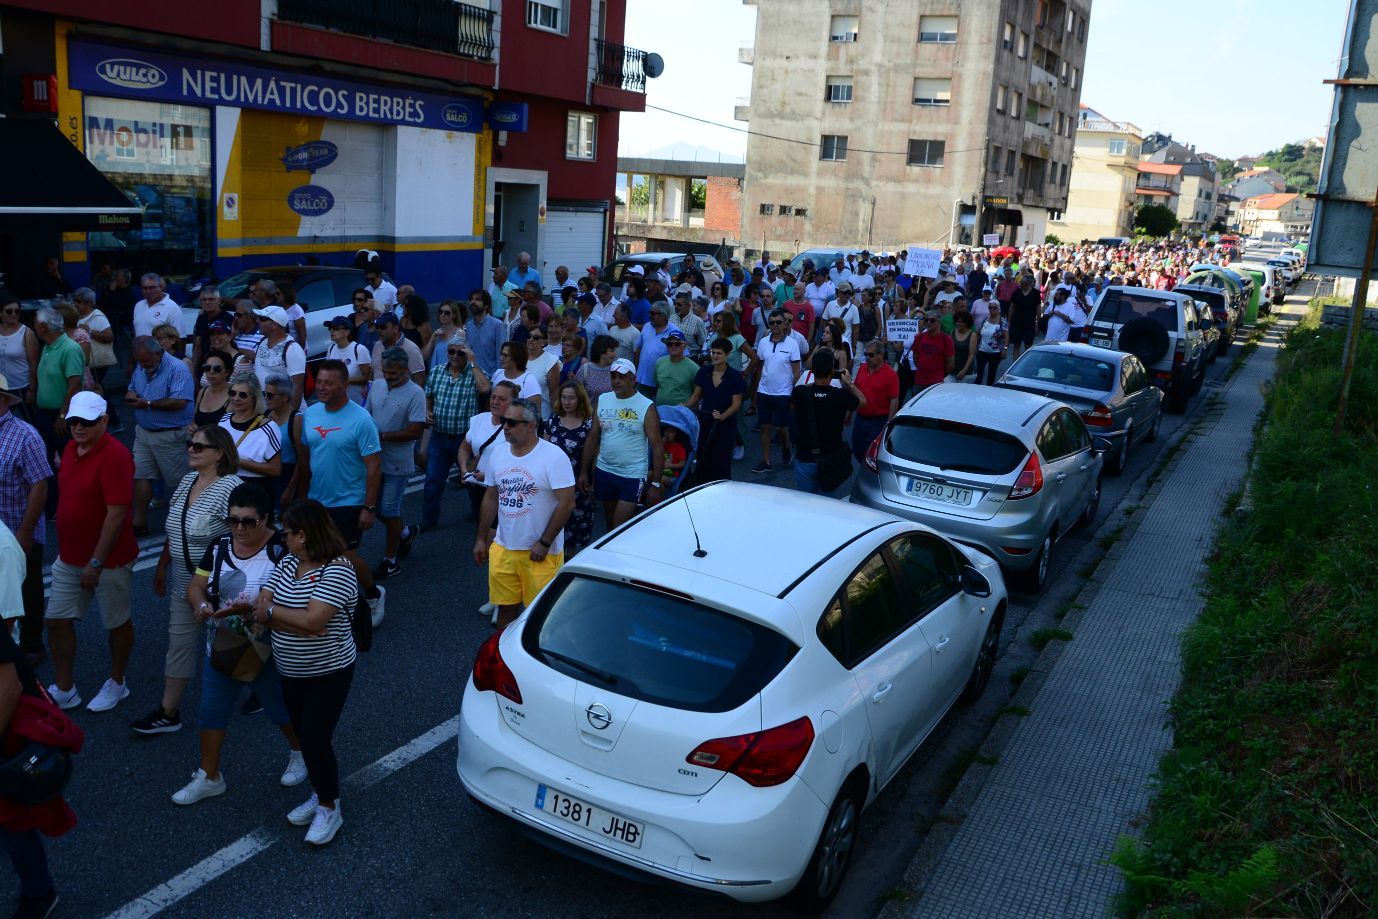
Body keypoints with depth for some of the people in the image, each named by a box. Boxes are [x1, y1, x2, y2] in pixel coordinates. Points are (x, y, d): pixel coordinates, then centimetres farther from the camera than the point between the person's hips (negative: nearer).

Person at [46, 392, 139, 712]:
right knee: (57, 621, 10)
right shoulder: (71, 449, 5)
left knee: (116, 623, 10)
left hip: (108, 560, -8)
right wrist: (63, 550, 17)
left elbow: (117, 513, -23)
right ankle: (63, 691, 23)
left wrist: (96, 562, -22)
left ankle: (117, 684, 28)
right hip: (70, 558, 8)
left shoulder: (114, 455, -20)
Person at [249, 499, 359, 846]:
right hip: (290, 671, 7)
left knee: (316, 739, -4)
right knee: (304, 735, 17)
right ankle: (319, 795, 36)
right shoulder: (287, 562, 1)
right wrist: (295, 622, -23)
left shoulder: (337, 570, -21)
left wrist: (271, 612, -16)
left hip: (328, 673, -7)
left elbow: (313, 620, -29)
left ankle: (329, 808, 15)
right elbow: (260, 607, -6)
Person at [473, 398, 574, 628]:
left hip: (540, 552, -5)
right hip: (502, 548, 5)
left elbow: (566, 503, -16)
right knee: (505, 607, 13)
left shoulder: (554, 456, -14)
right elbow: (491, 498, 14)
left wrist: (544, 543, -16)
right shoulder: (499, 452, 5)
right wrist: (481, 539, 15)